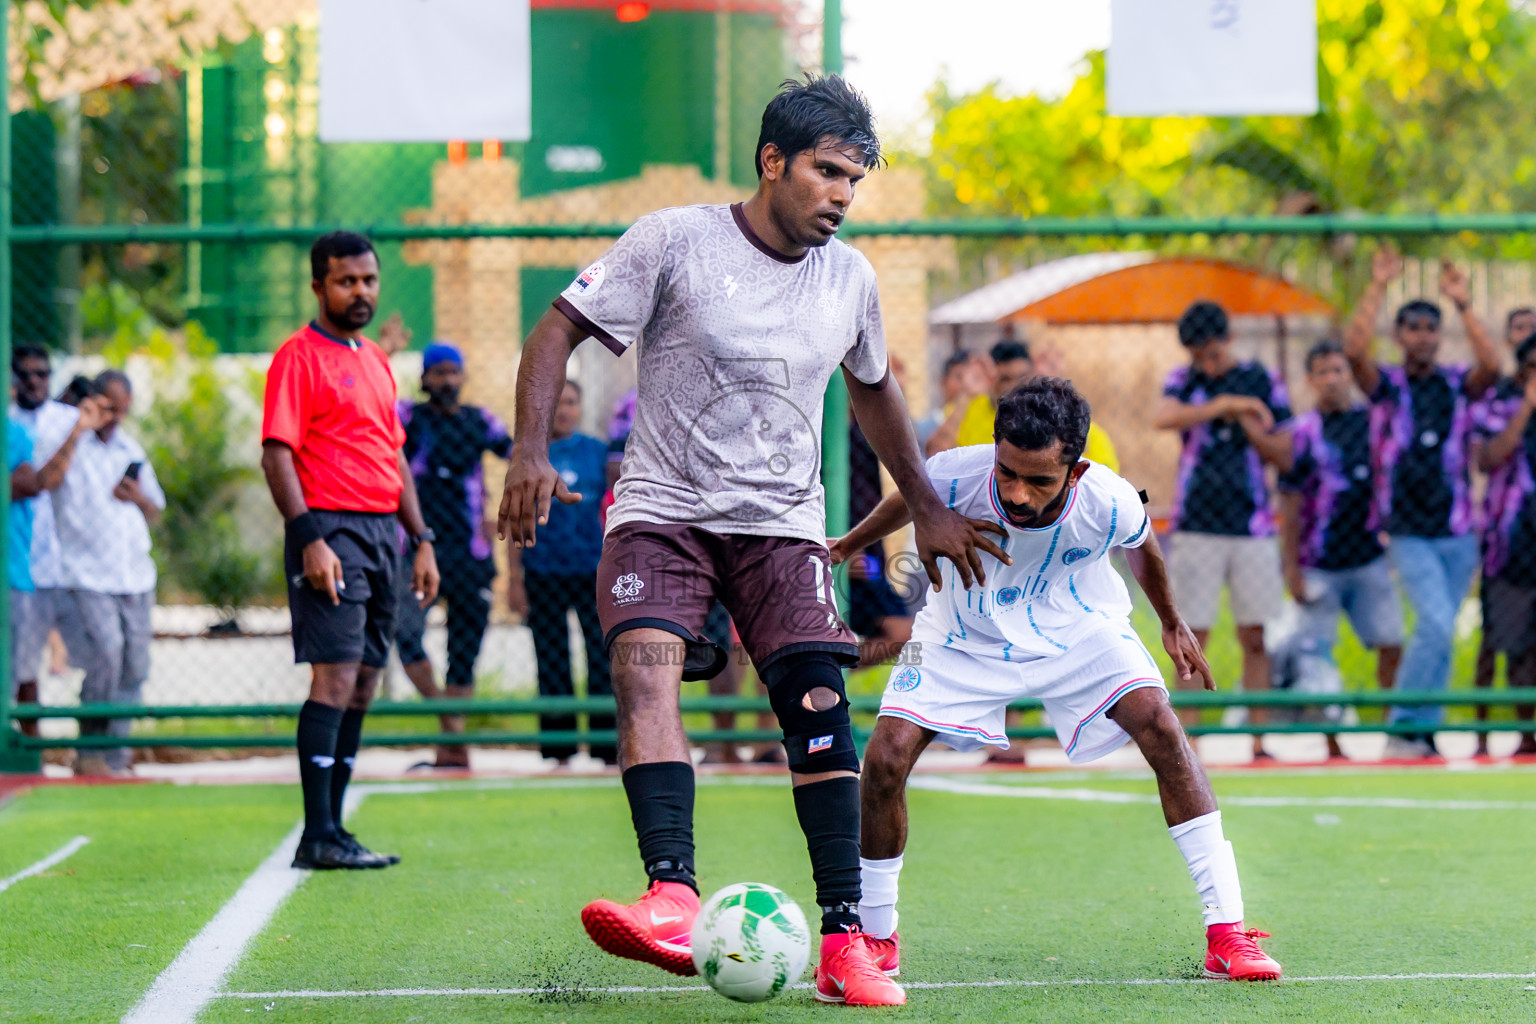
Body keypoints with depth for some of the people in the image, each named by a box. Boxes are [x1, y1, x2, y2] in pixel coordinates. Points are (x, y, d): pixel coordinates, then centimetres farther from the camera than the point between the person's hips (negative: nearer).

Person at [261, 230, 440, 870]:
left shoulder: (376, 361, 19)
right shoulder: (299, 357, -5)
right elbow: (276, 455, -12)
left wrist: (421, 540, 17)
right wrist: (309, 539, -21)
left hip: (383, 531, 8)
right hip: (331, 530, -8)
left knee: (362, 684, 7)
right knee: (336, 677, -13)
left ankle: (332, 827, 12)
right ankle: (318, 836, -13)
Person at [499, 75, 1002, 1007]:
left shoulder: (850, 279, 6)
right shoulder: (676, 243, -8)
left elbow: (874, 387, 25)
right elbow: (559, 331, -6)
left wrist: (927, 508, 29)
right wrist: (533, 452, -20)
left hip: (784, 521, 3)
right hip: (664, 509, -3)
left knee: (820, 711, -10)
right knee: (644, 670, -27)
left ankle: (845, 943, -7)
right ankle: (674, 902, -39)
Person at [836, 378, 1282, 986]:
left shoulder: (1111, 505, -30)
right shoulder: (956, 476, -31)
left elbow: (1140, 547, -3)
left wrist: (1170, 623, 14)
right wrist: (847, 546, 13)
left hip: (1078, 627, 0)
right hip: (966, 634, 0)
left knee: (1163, 730, -22)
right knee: (886, 759, -17)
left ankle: (1226, 934, -18)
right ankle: (877, 938, 6)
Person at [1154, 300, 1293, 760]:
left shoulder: (1262, 382, 6)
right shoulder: (1183, 380, 6)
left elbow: (1283, 451, 5)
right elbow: (1164, 418, -16)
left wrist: (1246, 424, -12)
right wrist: (1226, 403, -22)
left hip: (1252, 527, 1)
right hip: (1196, 527, -1)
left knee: (1254, 637, 1)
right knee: (1193, 637, -2)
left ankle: (1258, 741, 4)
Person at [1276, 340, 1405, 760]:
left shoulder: (1372, 422, 7)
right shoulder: (1302, 432, -2)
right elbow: (1290, 504, -3)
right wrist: (1292, 567, -7)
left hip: (1369, 558, 3)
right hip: (1319, 564, -3)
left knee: (1391, 645, -5)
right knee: (1318, 655, -1)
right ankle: (1331, 746, 7)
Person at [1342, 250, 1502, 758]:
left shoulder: (1458, 385, 5)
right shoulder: (1387, 386, 1)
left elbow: (1492, 365, -17)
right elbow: (1354, 350, -18)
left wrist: (1463, 304, -18)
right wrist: (1378, 288, -18)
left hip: (1458, 534, 3)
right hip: (1408, 533, -3)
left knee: (1438, 634, 9)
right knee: (1436, 625, -19)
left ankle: (1422, 732, 20)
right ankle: (1405, 728, -9)